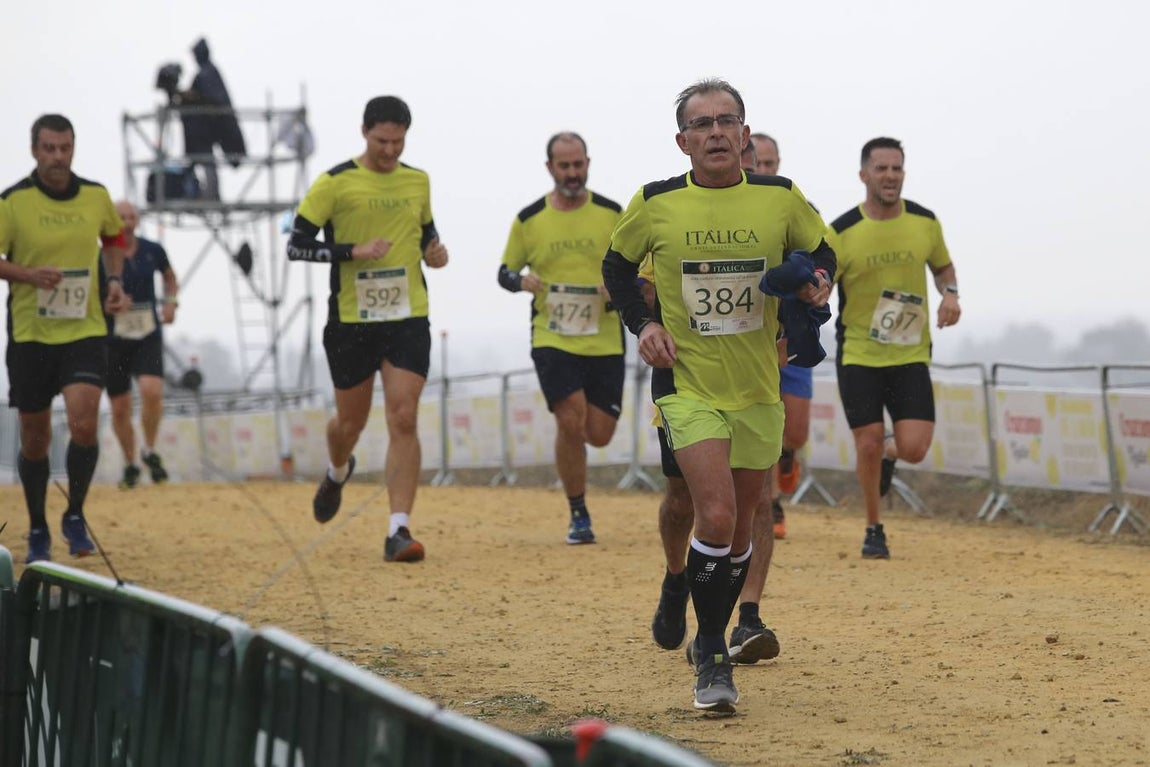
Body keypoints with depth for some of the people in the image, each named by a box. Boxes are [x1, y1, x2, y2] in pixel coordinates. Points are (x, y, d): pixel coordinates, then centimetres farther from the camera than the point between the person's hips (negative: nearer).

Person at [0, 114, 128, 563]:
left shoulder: (96, 196, 2)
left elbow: (114, 237, 22)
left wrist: (114, 280, 7)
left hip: (85, 331, 1)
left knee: (83, 424, -19)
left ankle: (75, 515, 3)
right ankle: (38, 532, 26)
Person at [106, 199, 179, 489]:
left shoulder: (152, 250, 1)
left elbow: (170, 278, 20)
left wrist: (171, 302, 2)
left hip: (149, 334, 1)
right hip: (114, 337, -1)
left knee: (152, 390, -23)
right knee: (120, 408, 5)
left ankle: (150, 451, -1)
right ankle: (130, 464, 26)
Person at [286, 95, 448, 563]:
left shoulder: (418, 182, 7)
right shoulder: (335, 183, -6)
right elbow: (296, 246, -8)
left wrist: (434, 252, 2)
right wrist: (353, 251, -19)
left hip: (408, 318, 2)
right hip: (351, 320, -2)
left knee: (403, 420, -11)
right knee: (351, 420, 13)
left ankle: (399, 531, -12)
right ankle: (338, 472, 49)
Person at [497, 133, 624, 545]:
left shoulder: (611, 214, 3)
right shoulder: (529, 220, 3)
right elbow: (505, 272, 12)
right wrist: (521, 280, -11)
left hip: (604, 341, 1)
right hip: (552, 338, -1)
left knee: (598, 434, 0)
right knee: (570, 422, -16)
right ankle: (578, 515, 0)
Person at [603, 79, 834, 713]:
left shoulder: (780, 198, -2)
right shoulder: (655, 204, -5)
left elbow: (820, 253, 14)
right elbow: (617, 267, 12)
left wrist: (816, 281, -8)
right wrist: (643, 323, -2)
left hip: (758, 387, 3)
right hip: (687, 384, -3)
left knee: (739, 525, 12)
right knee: (716, 516, -19)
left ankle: (711, 641, 34)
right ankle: (711, 660, -5)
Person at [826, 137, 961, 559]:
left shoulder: (924, 222, -1)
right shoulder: (842, 232, -10)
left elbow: (943, 265, 17)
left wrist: (950, 294, -4)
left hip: (910, 355, 2)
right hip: (858, 354, -2)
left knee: (914, 448, -9)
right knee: (868, 445, -2)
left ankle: (890, 453, 29)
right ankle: (873, 529, 21)